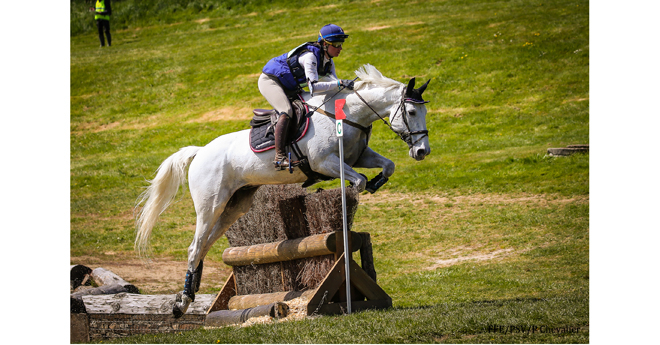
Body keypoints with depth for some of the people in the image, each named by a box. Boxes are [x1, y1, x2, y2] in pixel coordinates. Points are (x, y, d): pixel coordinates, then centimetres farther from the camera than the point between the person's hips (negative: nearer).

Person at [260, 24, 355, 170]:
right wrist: (340, 83, -40)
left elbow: (334, 81, -1)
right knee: (286, 112, -29)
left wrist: (346, 84, -21)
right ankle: (279, 157, -35)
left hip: (288, 88, 10)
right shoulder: (310, 56, -29)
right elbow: (313, 86, -38)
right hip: (270, 80, -10)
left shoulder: (328, 61, -1)